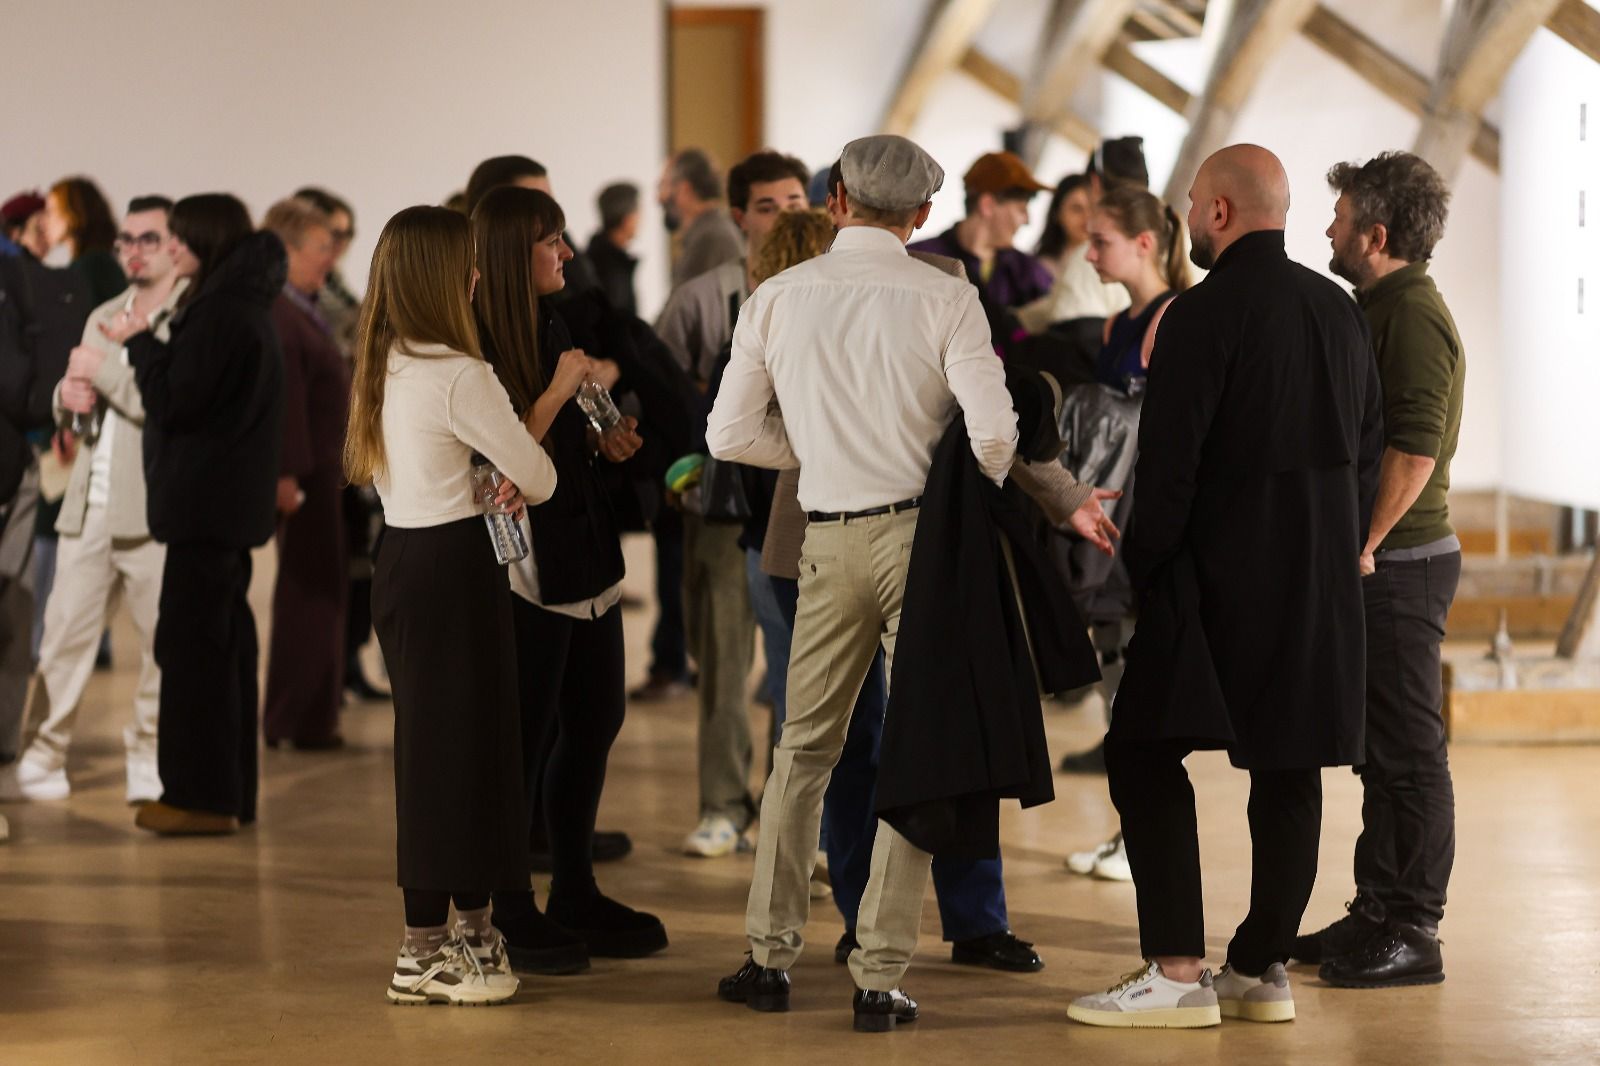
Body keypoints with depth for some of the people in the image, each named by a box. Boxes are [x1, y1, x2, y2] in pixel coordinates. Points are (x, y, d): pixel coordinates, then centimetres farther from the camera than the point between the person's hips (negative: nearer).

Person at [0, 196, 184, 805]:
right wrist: (70, 396, 3)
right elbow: (68, 409, 27)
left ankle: (149, 758, 12)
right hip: (91, 506, 6)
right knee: (64, 632, 5)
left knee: (166, 642, 0)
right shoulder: (103, 317, 20)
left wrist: (102, 371, -12)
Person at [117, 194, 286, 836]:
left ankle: (202, 795, -5)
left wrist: (139, 341, -5)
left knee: (192, 642, -7)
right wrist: (147, 345, 13)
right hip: (231, 500, 10)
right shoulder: (245, 305, 14)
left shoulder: (218, 312, -17)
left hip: (205, 500, -10)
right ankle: (228, 793, 19)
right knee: (225, 641, 13)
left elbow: (173, 401, -17)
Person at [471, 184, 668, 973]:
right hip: (527, 566, -9)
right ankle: (509, 914, 8)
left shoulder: (552, 329, 13)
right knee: (526, 737, -2)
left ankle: (575, 894, 25)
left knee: (594, 723, 14)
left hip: (584, 559, 9)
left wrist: (603, 438, 7)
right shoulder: (479, 347, -15)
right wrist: (563, 389, -20)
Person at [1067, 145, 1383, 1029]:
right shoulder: (1338, 310, 10)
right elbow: (1368, 451, 14)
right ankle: (1263, 967, 14)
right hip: (1321, 584, 7)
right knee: (1289, 767, 10)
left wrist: (1142, 567, -5)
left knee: (1145, 756, -2)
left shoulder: (1203, 313, -12)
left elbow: (1169, 465, -15)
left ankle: (1178, 974, -8)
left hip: (1221, 577, -7)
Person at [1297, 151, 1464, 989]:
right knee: (1381, 746, 14)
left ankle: (1413, 934, -1)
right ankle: (1378, 912, 22)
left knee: (1407, 748, -5)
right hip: (1378, 563, 10)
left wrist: (1363, 545, -23)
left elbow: (1415, 449, -24)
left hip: (1400, 562, -10)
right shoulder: (1381, 309, 17)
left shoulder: (1413, 316, -16)